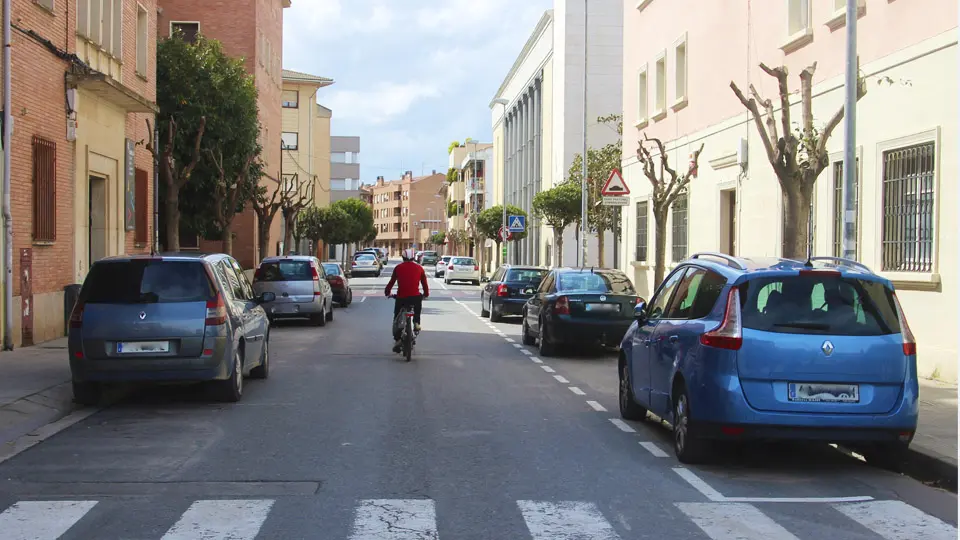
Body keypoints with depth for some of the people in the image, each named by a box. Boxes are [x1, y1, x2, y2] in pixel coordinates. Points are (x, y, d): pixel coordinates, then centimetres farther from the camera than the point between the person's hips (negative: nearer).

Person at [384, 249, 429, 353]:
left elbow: (391, 282, 11)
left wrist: (387, 292, 26)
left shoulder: (398, 268, 7)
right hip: (415, 297, 0)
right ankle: (416, 323, 14)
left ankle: (397, 340, 8)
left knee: (396, 319, 16)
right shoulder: (419, 268, 8)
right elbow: (424, 283, 12)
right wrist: (426, 294, 28)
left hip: (401, 297, 0)